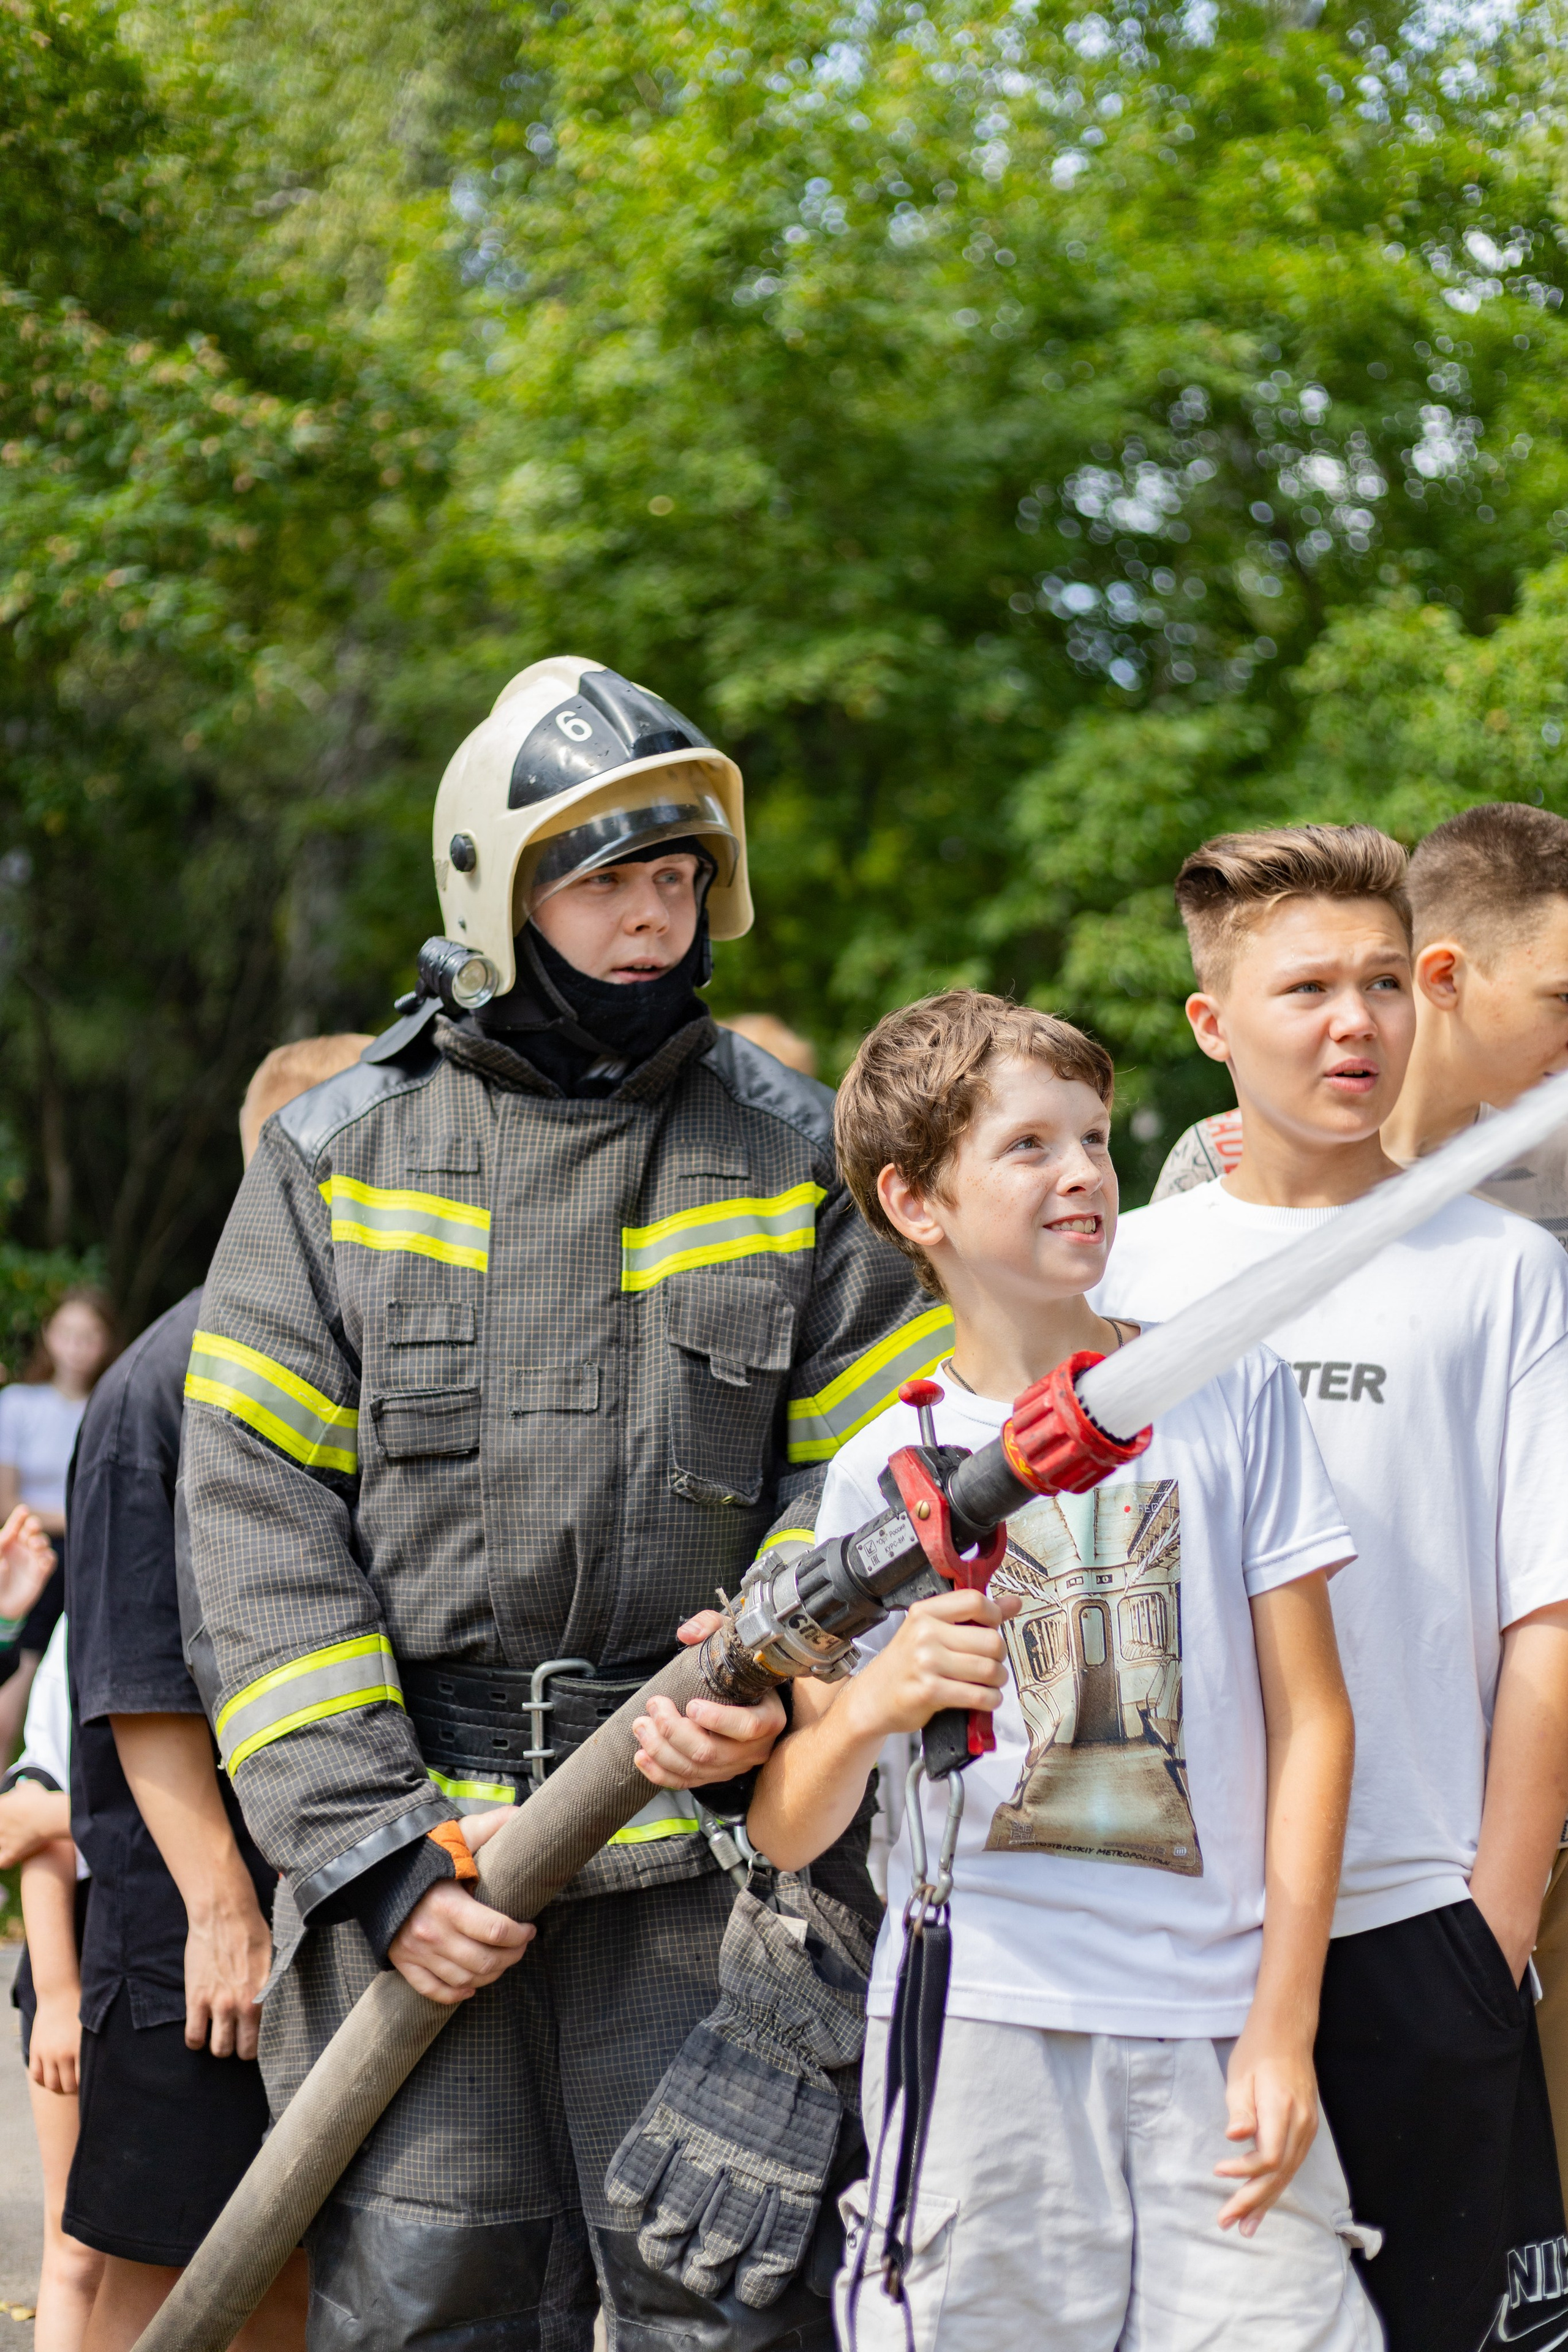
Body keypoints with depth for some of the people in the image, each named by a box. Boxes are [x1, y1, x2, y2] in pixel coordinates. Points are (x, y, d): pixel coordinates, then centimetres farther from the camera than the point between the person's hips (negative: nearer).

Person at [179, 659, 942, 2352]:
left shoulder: (794, 1154, 8)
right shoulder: (334, 1160, 7)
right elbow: (257, 1518, 1)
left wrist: (779, 1688, -13)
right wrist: (370, 1856, -8)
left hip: (709, 1838, 0)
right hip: (413, 1838, 0)